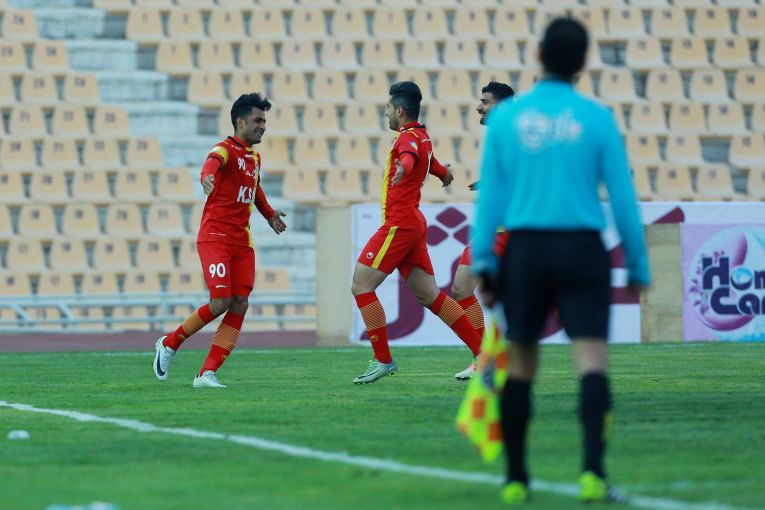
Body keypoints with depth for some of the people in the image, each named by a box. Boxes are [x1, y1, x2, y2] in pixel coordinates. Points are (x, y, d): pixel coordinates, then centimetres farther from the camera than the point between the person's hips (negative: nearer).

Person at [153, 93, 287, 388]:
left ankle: (207, 374, -5)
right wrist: (207, 176, -56)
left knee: (240, 305, -6)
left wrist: (269, 214, 43)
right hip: (215, 237, -8)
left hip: (242, 241, 8)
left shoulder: (255, 157, 17)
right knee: (221, 302, -16)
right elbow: (213, 162, -35)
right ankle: (169, 345, 7)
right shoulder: (226, 149, -10)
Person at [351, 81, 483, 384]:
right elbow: (441, 171, 38)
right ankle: (482, 353, 8)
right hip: (414, 223, 10)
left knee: (361, 286, -7)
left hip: (399, 224, -10)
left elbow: (409, 156, -37)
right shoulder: (422, 137, 18)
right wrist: (444, 173, 61)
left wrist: (402, 168, -59)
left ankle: (383, 360, -8)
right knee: (428, 294, 10)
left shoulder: (409, 137, -11)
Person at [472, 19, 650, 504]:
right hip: (582, 249, -2)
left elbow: (489, 195, 2)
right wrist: (638, 267, 8)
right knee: (592, 360, -8)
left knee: (521, 365, 12)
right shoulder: (596, 118, -1)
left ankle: (516, 478, 17)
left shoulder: (505, 117, 3)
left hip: (524, 249, 2)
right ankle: (593, 471, -24)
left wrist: (484, 263, 7)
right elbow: (623, 197, 0)